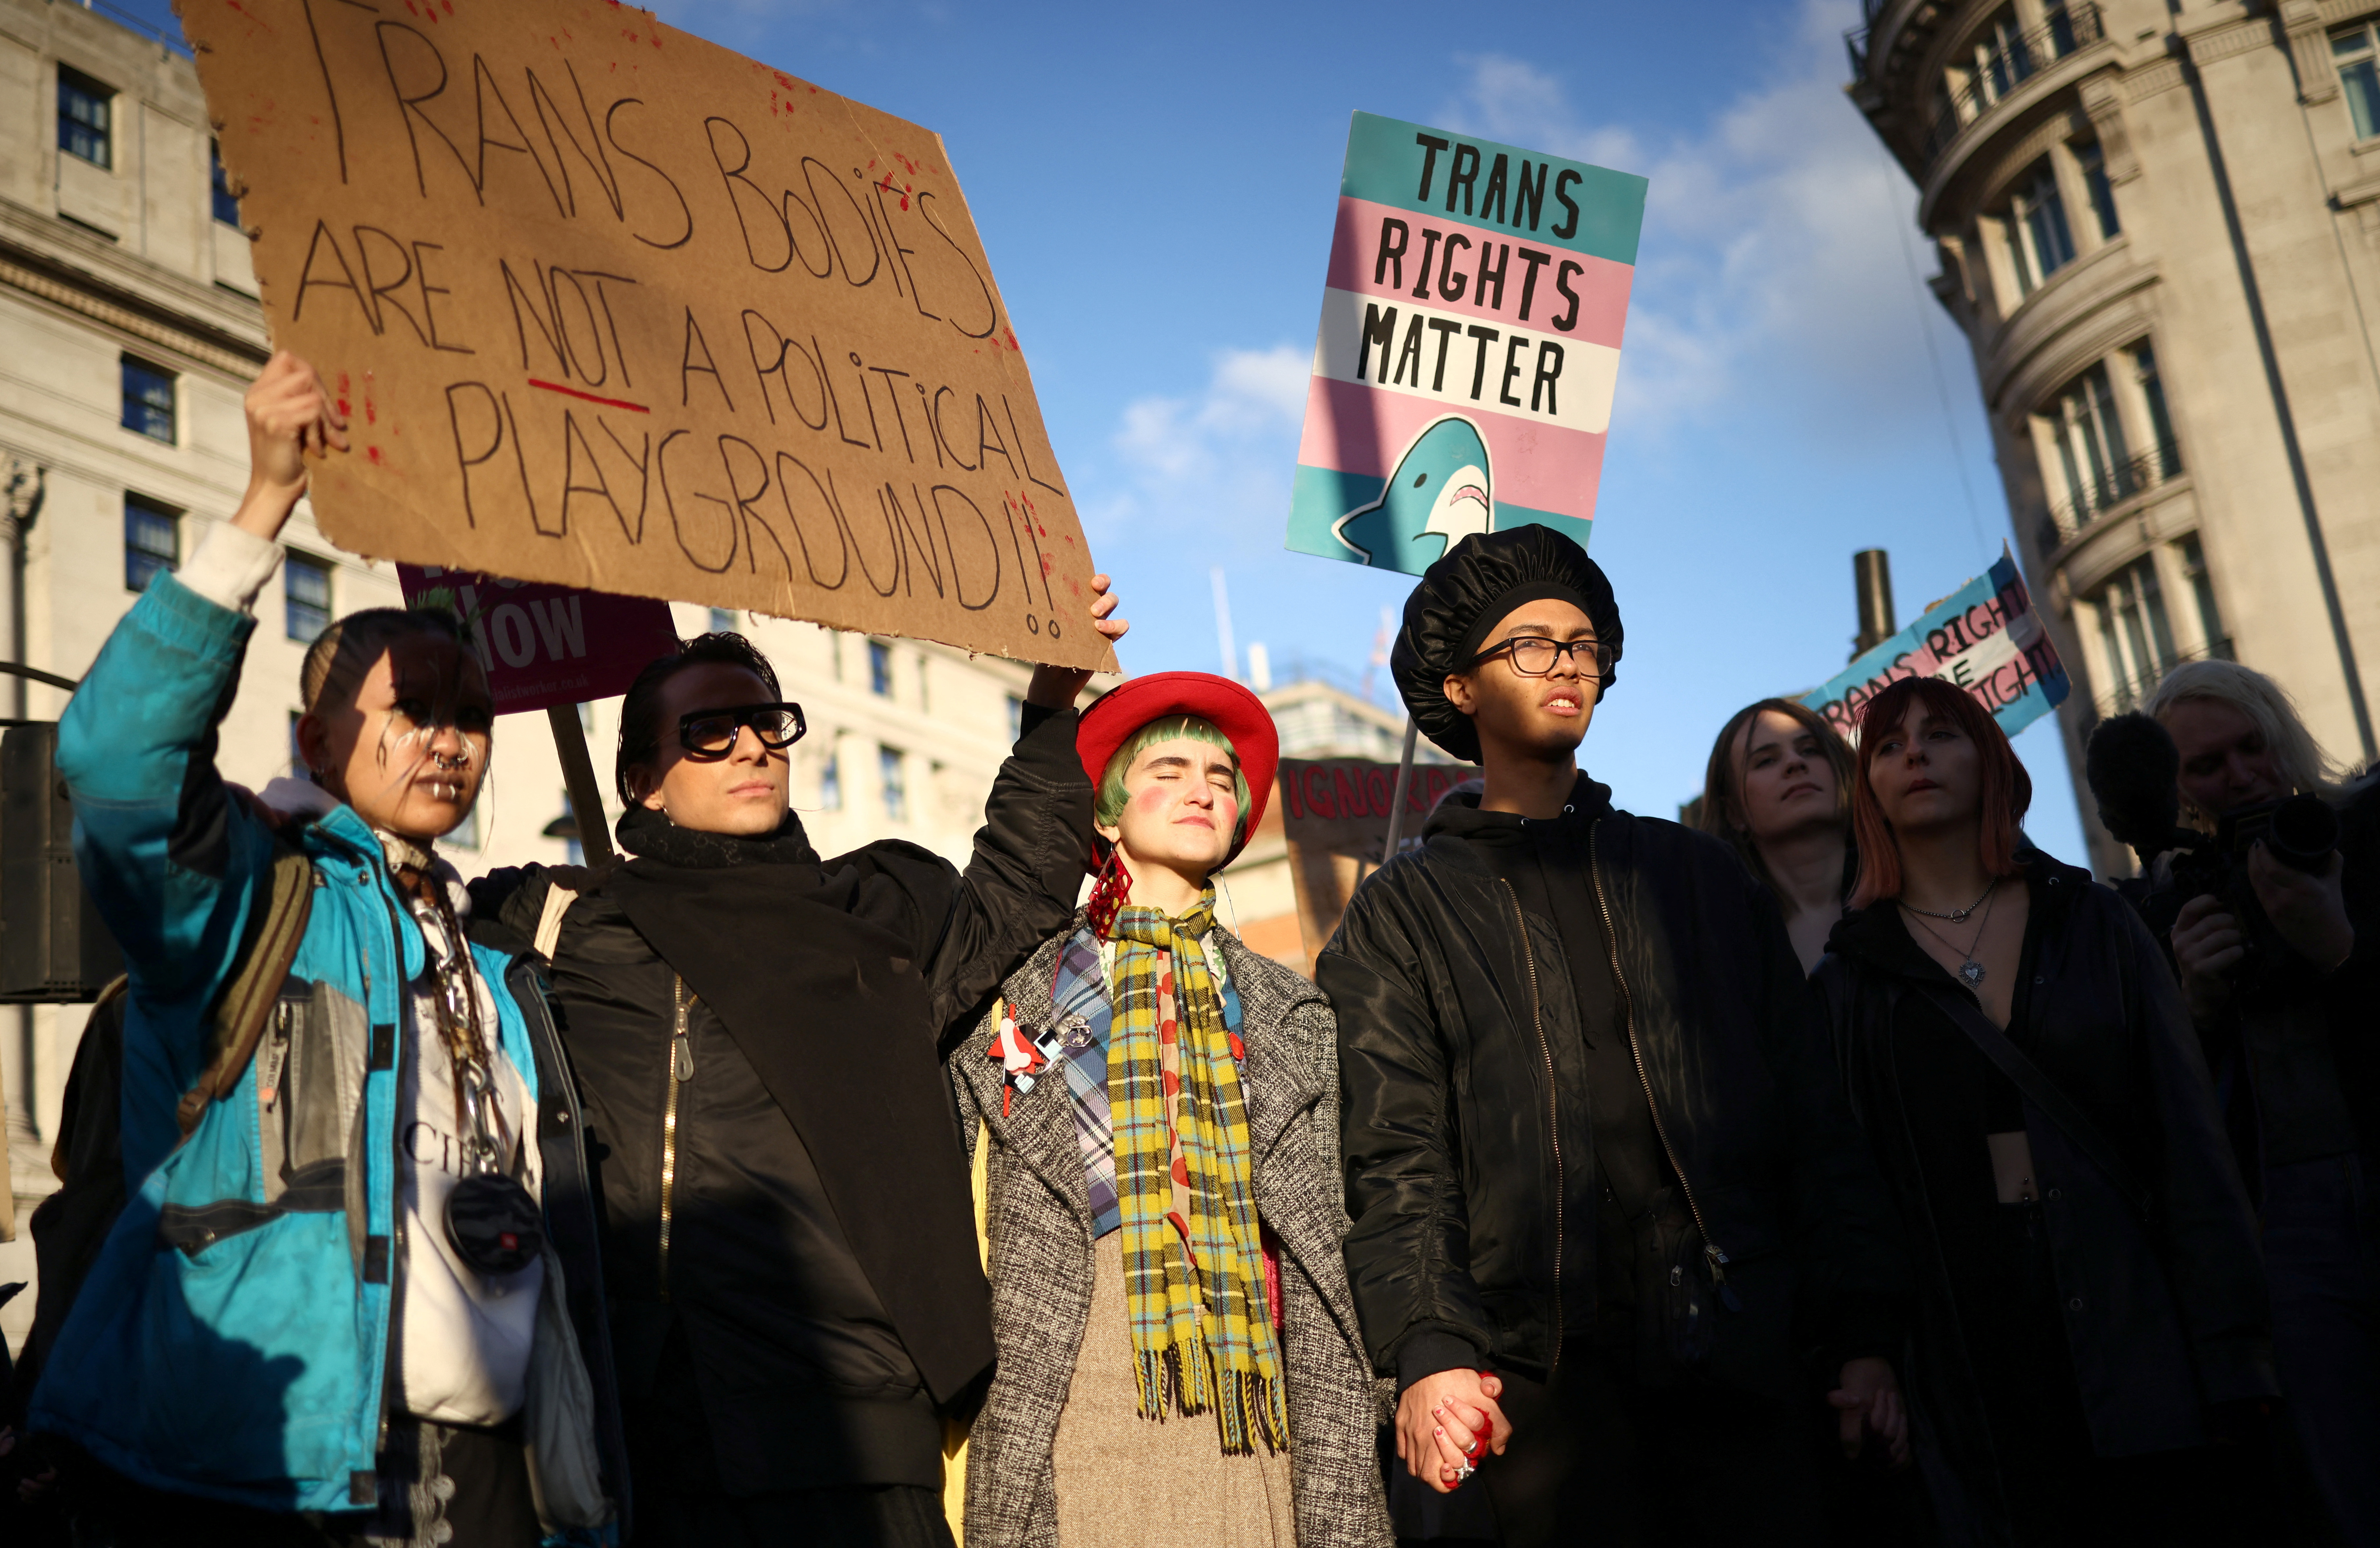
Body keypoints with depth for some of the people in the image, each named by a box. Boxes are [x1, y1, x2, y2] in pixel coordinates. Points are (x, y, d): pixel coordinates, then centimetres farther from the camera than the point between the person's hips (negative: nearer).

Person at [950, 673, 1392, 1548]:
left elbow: (1322, 1255, 10)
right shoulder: (1019, 994, 9)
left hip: (1246, 1407, 2)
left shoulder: (1290, 1013, 14)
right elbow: (952, 1218, 9)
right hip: (1082, 1402, -1)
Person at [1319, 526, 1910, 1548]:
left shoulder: (1697, 875, 17)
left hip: (1744, 1354, 2)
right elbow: (1393, 1156, -1)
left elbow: (1810, 1110, 12)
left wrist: (1862, 1329, 3)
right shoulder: (1401, 914, 9)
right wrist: (1427, 1350, -15)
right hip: (1549, 1372, -2)